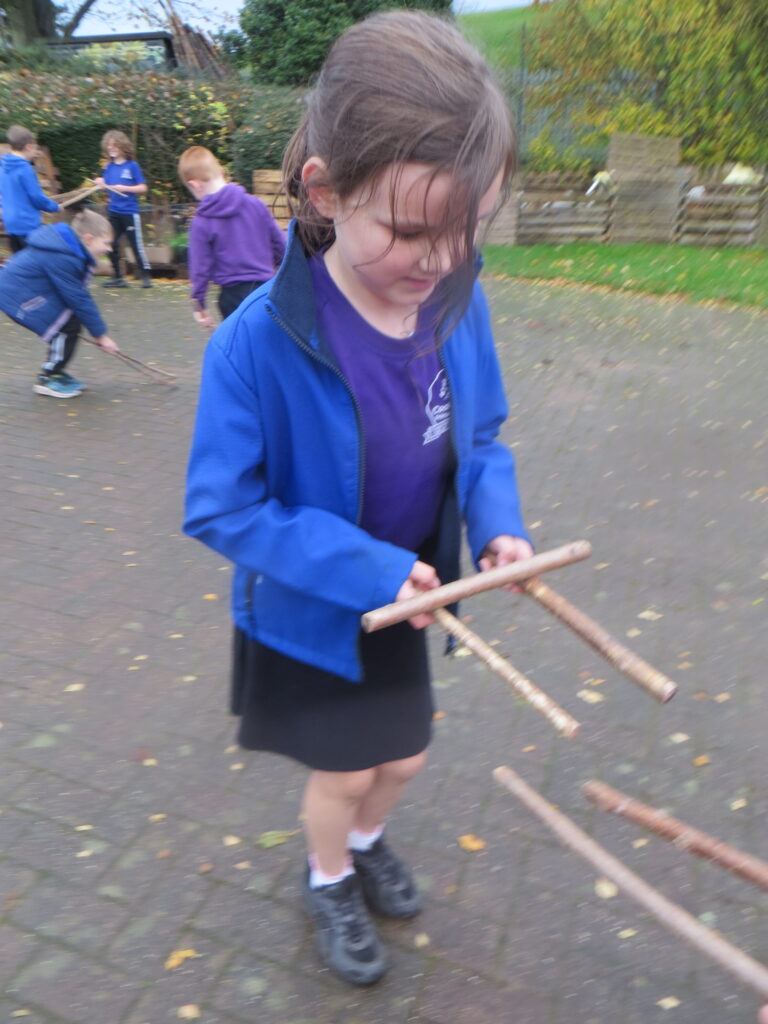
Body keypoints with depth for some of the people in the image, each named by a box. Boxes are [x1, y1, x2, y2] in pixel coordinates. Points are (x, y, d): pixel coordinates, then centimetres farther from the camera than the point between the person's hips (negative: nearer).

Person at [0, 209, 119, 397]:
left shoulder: (73, 251, 4)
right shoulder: (61, 258, -26)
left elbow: (79, 293, 10)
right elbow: (78, 299, -23)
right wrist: (101, 334, -17)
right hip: (18, 295, -10)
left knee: (71, 322, 6)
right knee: (67, 326, -13)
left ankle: (54, 372, 19)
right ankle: (47, 380, -1)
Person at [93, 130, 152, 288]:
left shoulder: (132, 166, -5)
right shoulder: (108, 167, 9)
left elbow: (143, 188, -8)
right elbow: (105, 184, 17)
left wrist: (125, 188, -18)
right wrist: (100, 183, -4)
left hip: (129, 212, -6)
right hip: (113, 211, 6)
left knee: (136, 244, -5)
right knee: (112, 244, 8)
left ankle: (146, 275, 3)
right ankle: (117, 277, 17)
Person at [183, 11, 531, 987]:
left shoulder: (459, 303, -14)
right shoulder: (257, 344, -30)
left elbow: (480, 439, 0)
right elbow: (222, 509, -22)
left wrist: (497, 523, -19)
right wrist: (369, 570, -27)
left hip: (405, 603, 5)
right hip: (307, 614, -4)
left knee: (401, 760, 24)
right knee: (342, 772, 18)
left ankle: (364, 842, 60)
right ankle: (327, 880, 53)